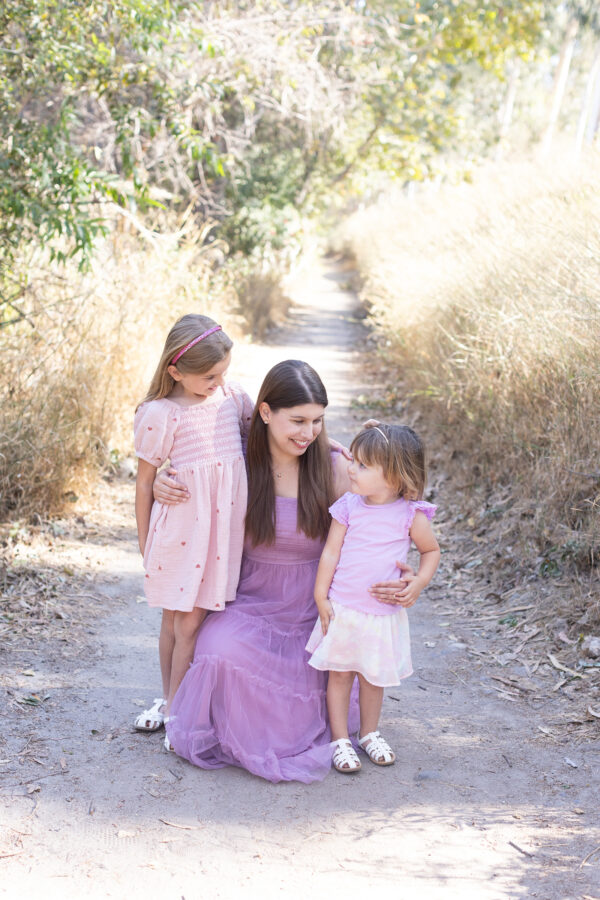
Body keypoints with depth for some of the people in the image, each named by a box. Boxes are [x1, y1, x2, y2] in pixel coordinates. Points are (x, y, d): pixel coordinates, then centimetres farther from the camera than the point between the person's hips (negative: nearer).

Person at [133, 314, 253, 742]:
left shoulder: (232, 396, 2)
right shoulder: (159, 414, -11)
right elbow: (145, 481, -3)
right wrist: (145, 543, 2)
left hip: (223, 524, 3)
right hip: (180, 524, -3)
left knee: (191, 620, 6)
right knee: (175, 618, 10)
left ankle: (176, 706, 20)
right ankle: (168, 698, 29)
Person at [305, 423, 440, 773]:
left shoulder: (411, 515, -9)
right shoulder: (349, 506, -6)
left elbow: (432, 550, 7)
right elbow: (331, 552, -1)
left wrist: (420, 582, -8)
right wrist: (321, 597, -3)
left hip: (384, 612, 0)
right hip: (342, 609, 0)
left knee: (374, 677, 15)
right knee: (339, 674, 7)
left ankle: (369, 733, 35)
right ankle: (340, 740, 20)